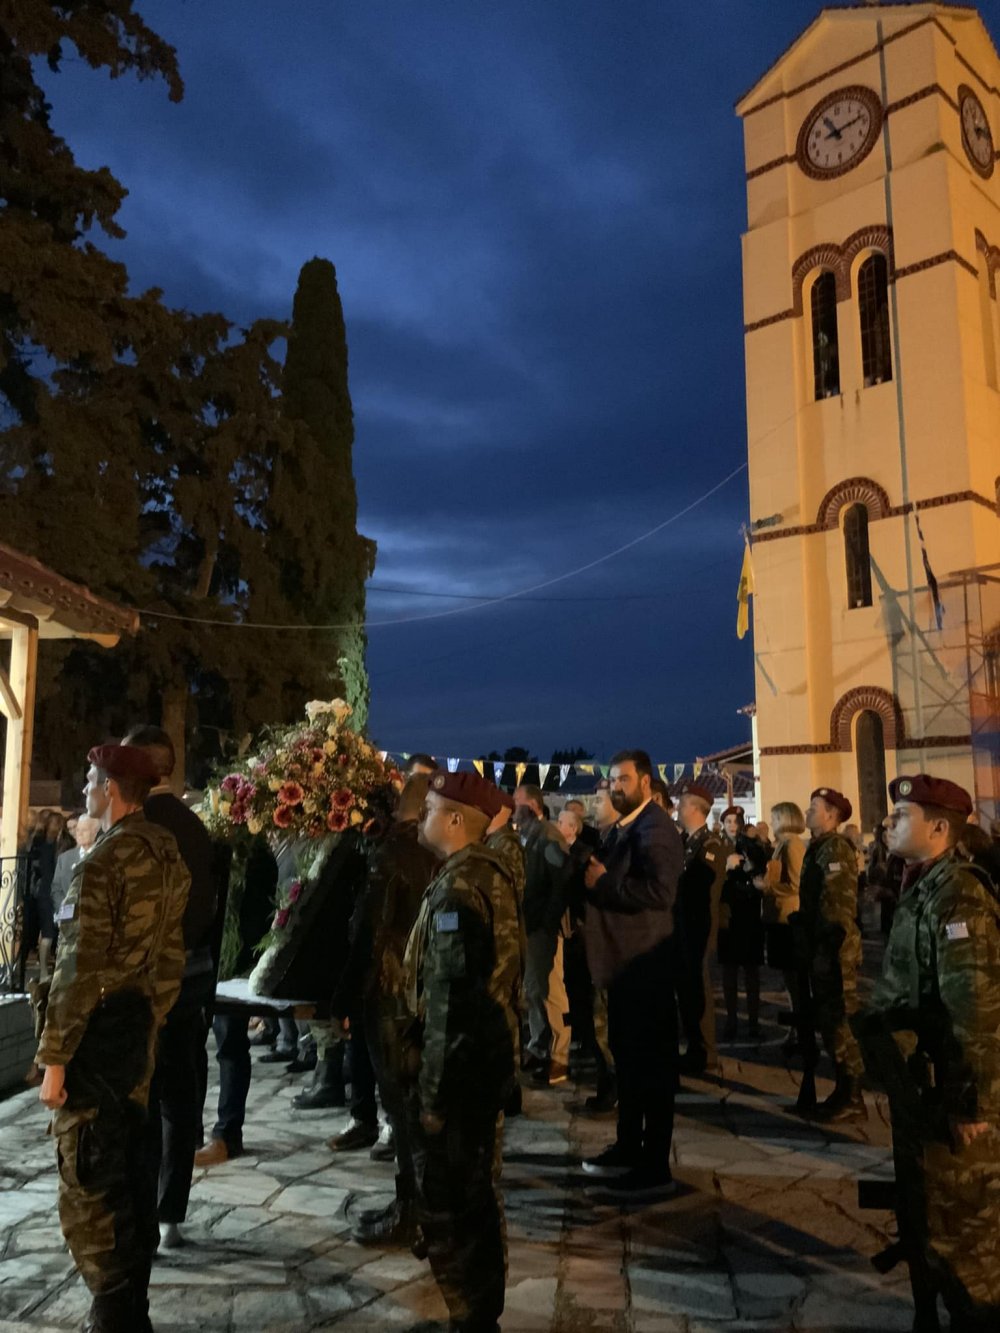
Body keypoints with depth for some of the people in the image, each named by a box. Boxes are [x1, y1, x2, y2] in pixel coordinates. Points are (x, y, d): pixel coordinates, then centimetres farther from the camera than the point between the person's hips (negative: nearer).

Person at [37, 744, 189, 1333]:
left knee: (88, 1179, 3)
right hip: (142, 1021, 8)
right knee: (132, 1160, 19)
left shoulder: (104, 861, -19)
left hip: (99, 1027, -8)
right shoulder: (169, 854, 6)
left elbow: (81, 967, -20)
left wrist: (54, 1054, -13)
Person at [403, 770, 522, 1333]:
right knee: (476, 1195, 22)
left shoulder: (459, 885, -22)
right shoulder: (491, 870, 7)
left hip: (460, 1069, -10)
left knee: (448, 1204, 3)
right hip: (488, 1059, 10)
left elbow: (452, 997, -25)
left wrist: (434, 1091, -20)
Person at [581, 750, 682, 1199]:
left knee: (652, 1061, 0)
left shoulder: (656, 827, -16)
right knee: (627, 1056, 19)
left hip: (647, 961, -10)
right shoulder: (623, 828, 14)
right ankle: (628, 1147, 33)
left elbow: (658, 891, -28)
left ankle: (655, 1167, 10)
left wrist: (603, 883, -21)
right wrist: (593, 879, 1)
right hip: (624, 958, 10)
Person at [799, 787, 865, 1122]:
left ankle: (853, 1099, 6)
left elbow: (838, 906, -21)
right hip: (821, 947, 10)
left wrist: (831, 949, -22)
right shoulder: (818, 847, 15)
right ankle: (843, 1091, 23)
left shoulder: (835, 848, -15)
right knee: (827, 1020, 14)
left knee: (836, 1022, -3)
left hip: (834, 948, -10)